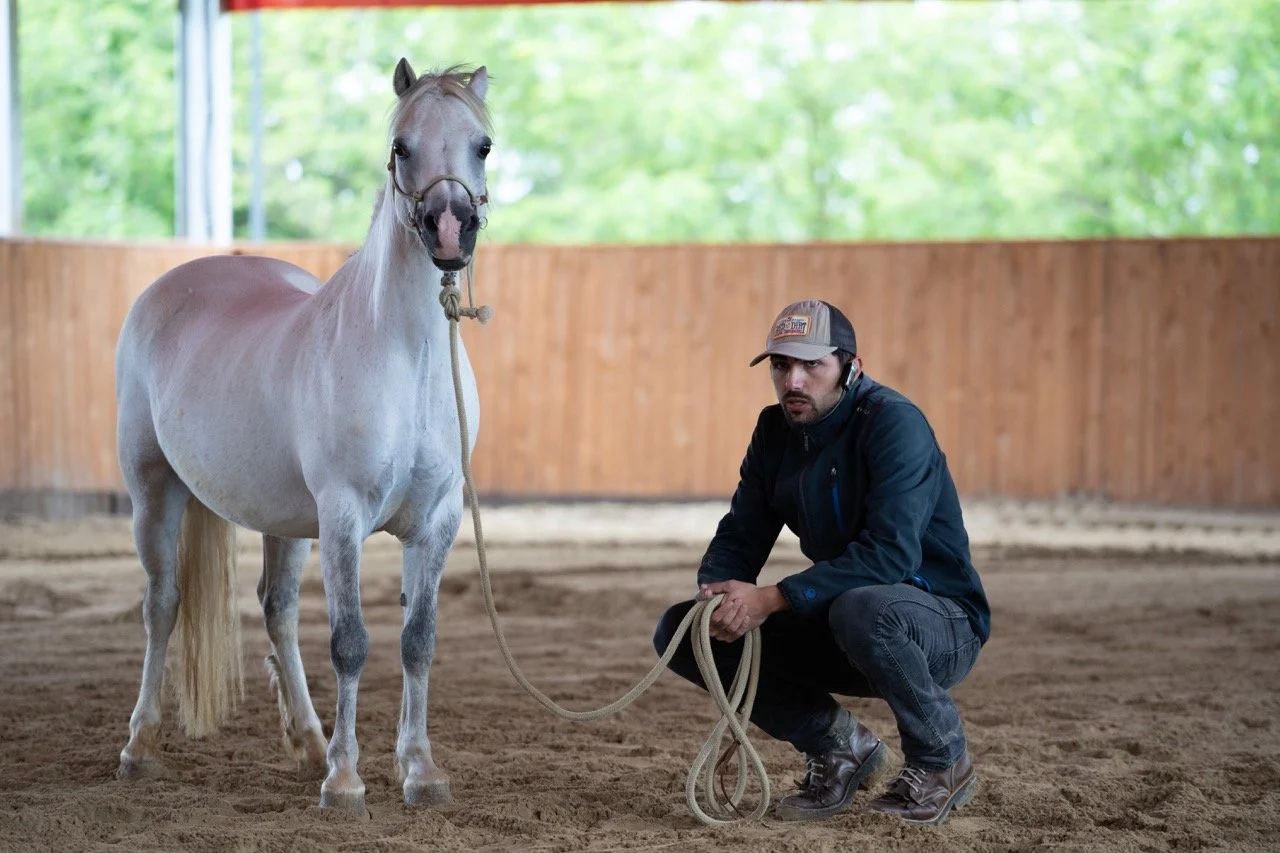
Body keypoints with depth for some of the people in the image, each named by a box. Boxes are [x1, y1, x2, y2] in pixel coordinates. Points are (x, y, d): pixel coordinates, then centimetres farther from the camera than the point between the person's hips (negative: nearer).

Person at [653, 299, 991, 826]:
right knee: (680, 631, -4)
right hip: (835, 628, 7)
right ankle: (840, 747, 8)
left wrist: (771, 599, -34)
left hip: (941, 630, -7)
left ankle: (943, 761, -13)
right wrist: (718, 594, -20)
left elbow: (890, 552, -32)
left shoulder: (893, 422, -20)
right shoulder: (776, 430, 4)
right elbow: (739, 538, 4)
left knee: (861, 608, -42)